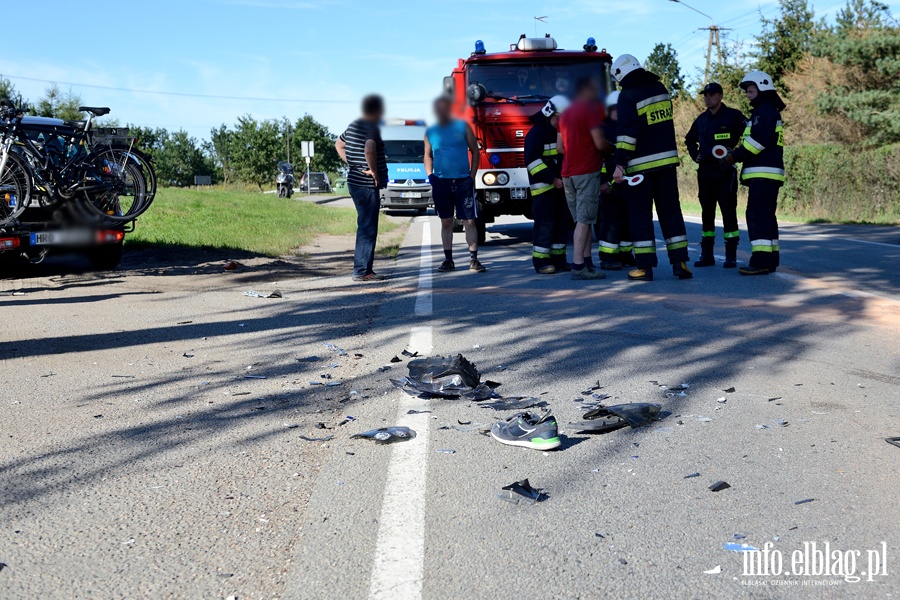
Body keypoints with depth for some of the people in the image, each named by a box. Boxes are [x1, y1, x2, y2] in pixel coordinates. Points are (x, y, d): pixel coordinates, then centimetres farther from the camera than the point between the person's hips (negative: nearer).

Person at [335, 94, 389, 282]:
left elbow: (339, 144, 27)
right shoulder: (372, 128, -14)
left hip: (355, 182, 10)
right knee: (368, 229, -5)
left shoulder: (353, 126, 14)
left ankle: (363, 269, 19)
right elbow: (369, 150, -33)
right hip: (368, 185, -10)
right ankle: (362, 271, -3)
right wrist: (374, 171, -20)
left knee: (365, 228, 15)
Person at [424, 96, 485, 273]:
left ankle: (473, 260, 0)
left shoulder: (463, 127, 2)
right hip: (441, 182, 2)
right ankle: (448, 260, 13)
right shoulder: (430, 132, 9)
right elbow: (428, 155, 17)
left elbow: (475, 151, 5)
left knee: (470, 221, -3)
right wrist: (429, 175, 2)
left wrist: (472, 176, -2)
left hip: (463, 181, -2)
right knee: (446, 222, 7)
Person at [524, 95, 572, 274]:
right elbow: (532, 160, -16)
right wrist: (552, 179, -20)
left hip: (561, 186, 8)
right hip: (543, 187, -8)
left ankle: (558, 259, 14)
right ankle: (541, 261, -5)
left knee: (562, 223, 7)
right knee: (545, 224, -9)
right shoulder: (537, 133, -7)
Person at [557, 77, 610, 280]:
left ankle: (587, 262, 11)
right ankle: (578, 266, -14)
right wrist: (611, 146, 6)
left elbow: (560, 147, 18)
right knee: (584, 220, -10)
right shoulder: (592, 109, -7)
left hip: (568, 172, 8)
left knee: (583, 219, 12)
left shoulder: (565, 113, 17)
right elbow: (600, 143, -14)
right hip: (587, 172, -8)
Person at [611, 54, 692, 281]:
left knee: (640, 214, 1)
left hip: (641, 164, -5)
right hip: (667, 160, 6)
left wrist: (620, 163, -20)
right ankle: (679, 262, 6)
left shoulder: (628, 96, -11)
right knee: (670, 210, 8)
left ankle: (645, 267, 0)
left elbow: (626, 133, -19)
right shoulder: (660, 88, 10)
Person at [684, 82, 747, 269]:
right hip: (704, 171, 6)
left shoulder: (733, 116, -3)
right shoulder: (701, 119, 14)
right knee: (707, 212, 8)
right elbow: (690, 140, 31)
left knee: (728, 211, -5)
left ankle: (731, 256, -1)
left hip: (725, 171, -5)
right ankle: (706, 255, 13)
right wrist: (695, 155, 17)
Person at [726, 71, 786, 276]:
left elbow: (757, 141, -19)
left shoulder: (765, 111, -9)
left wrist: (735, 156, -11)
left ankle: (761, 261, -19)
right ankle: (770, 259, 18)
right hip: (764, 174, 11)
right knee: (765, 216, 13)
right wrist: (737, 154, 9)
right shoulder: (765, 111, 25)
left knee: (757, 215, -15)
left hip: (763, 173, -11)